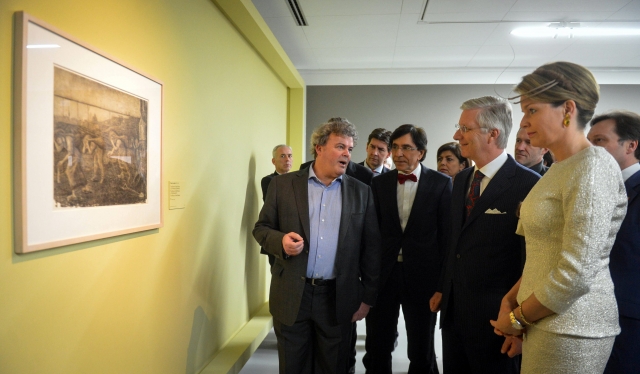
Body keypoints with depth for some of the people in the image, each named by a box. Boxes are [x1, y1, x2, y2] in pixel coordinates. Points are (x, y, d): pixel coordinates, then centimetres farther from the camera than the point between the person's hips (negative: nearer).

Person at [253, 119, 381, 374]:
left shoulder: (362, 192, 2)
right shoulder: (283, 185, 0)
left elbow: (371, 248, 4)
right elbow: (261, 228, 4)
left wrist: (368, 296, 3)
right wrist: (281, 240, -18)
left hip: (338, 298, 1)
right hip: (291, 295, 0)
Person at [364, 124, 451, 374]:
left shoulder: (441, 183, -3)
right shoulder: (379, 183, 3)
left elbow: (447, 233, -3)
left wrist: (443, 279, -5)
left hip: (422, 275, -2)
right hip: (383, 273, 2)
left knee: (422, 350, 15)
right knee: (377, 348, 13)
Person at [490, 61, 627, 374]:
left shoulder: (592, 167, -18)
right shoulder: (560, 169, 10)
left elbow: (576, 274, -22)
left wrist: (518, 317, -11)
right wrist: (510, 299, 2)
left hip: (571, 329, -8)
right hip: (544, 322, 8)